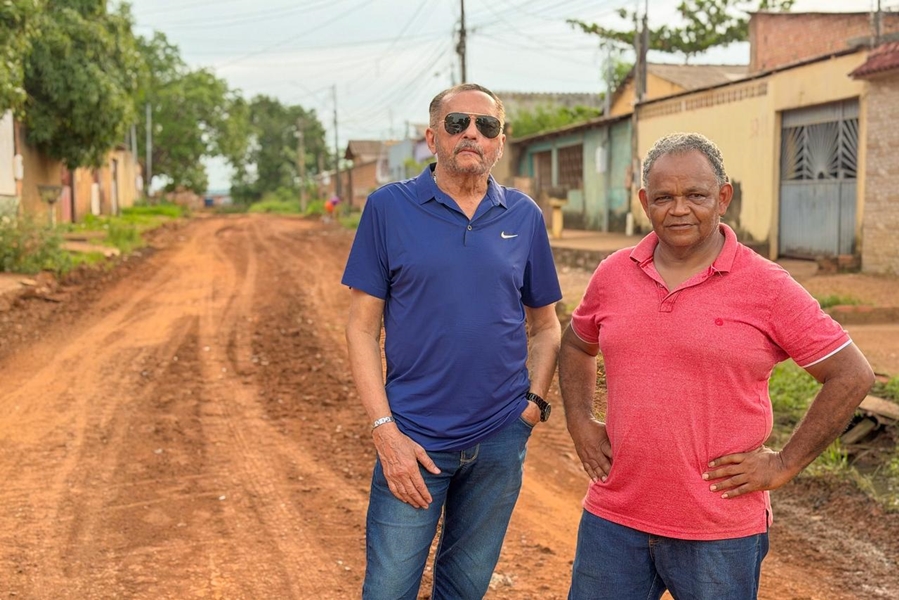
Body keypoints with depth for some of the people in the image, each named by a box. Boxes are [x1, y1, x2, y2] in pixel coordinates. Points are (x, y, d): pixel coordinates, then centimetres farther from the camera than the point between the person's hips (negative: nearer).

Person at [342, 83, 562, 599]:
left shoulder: (524, 216, 3)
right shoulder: (390, 207, -4)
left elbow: (545, 325, 11)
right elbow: (363, 326, -4)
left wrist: (535, 400, -4)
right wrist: (385, 430, -11)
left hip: (501, 440, 3)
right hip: (413, 439, -2)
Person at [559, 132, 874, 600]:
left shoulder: (767, 287, -7)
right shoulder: (612, 275, 4)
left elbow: (852, 375, -5)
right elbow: (576, 345, 22)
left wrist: (784, 463, -6)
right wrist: (579, 422, 8)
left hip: (720, 533, -3)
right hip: (613, 520, 3)